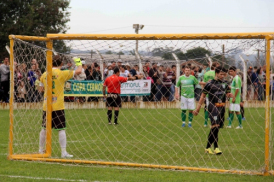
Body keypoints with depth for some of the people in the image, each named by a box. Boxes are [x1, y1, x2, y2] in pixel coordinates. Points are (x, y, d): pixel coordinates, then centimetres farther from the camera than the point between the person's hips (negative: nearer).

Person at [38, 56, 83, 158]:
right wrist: (79, 63, 7)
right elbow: (78, 71, -11)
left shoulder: (44, 75, 5)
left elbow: (41, 89, 17)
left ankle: (41, 150, 23)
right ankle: (64, 152, -6)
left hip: (46, 106, 5)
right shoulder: (62, 74, -9)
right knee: (61, 129, -2)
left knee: (44, 129, 15)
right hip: (58, 107, -5)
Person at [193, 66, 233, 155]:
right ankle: (216, 147, -23)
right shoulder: (210, 84, -1)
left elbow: (227, 93, 22)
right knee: (215, 125, -19)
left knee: (215, 128, 7)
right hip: (213, 106, -5)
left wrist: (229, 95, -4)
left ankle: (208, 147, 16)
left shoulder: (225, 83, 13)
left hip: (222, 107, 6)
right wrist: (198, 108, 4)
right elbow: (203, 96, 4)